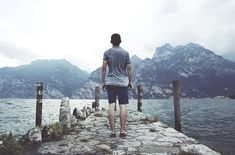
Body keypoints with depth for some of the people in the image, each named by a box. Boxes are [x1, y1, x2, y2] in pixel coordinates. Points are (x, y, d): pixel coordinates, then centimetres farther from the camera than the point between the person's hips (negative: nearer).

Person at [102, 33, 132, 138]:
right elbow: (129, 68, 1)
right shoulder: (125, 53, 4)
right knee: (123, 106, 2)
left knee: (111, 105, 1)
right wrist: (130, 81, 10)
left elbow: (104, 68, -3)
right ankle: (122, 130, 4)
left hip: (110, 82, 0)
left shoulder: (107, 53, 3)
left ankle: (113, 131, 2)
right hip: (123, 83, 0)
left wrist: (103, 82, 3)